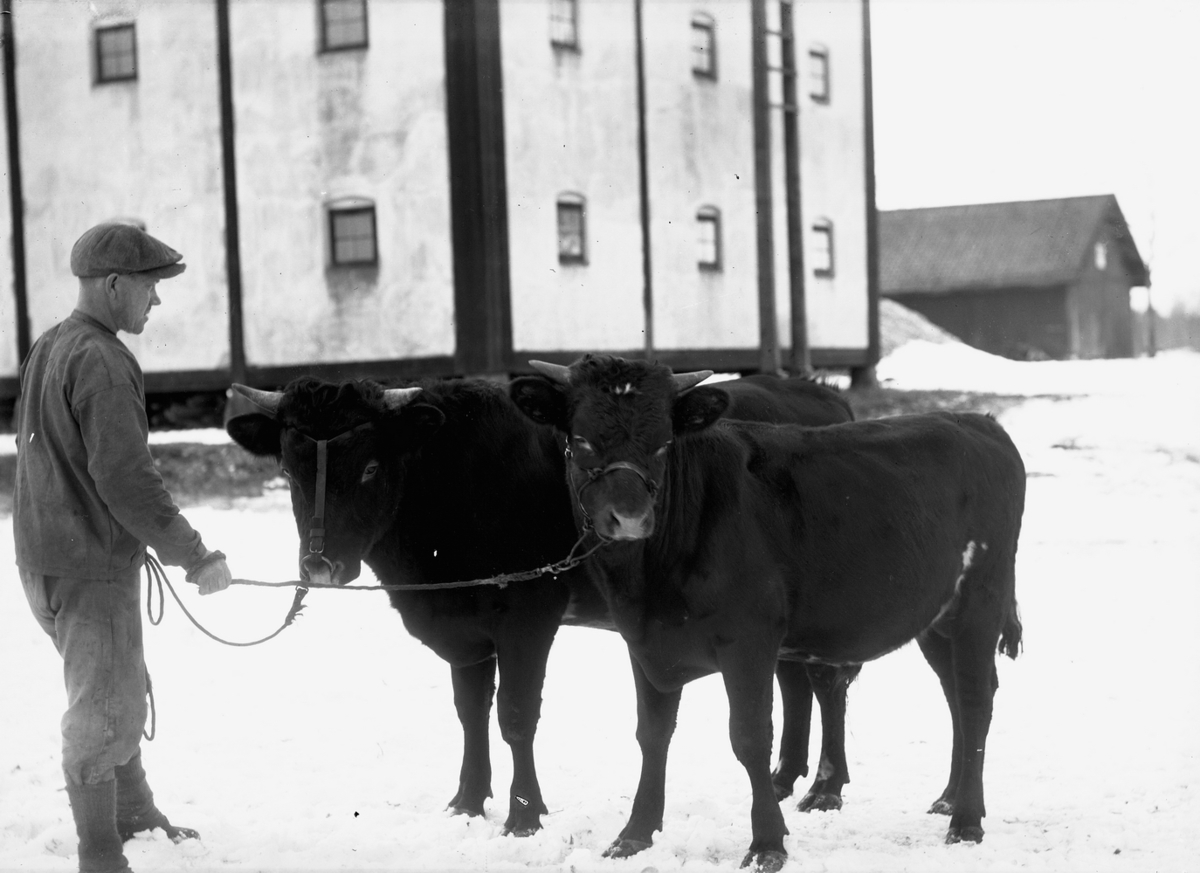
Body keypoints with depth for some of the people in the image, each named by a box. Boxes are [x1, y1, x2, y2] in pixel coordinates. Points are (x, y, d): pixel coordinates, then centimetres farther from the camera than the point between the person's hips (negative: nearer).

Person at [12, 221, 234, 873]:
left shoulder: (47, 349, 12)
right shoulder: (101, 362, -19)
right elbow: (126, 479, -25)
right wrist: (194, 555, -19)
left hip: (47, 559, 10)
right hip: (90, 567, -10)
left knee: (121, 694, 22)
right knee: (104, 710, -1)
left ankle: (137, 817, 37)